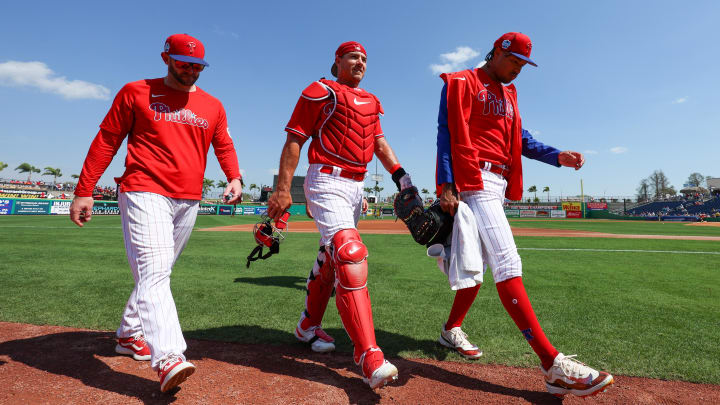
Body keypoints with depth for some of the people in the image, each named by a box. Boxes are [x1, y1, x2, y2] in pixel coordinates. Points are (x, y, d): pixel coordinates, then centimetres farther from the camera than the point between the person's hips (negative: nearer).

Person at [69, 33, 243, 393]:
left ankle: (130, 335, 30)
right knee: (153, 271, -18)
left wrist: (234, 178, -4)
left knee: (157, 271, 13)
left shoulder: (213, 106, 15)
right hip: (144, 194, -4)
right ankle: (168, 358, -25)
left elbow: (224, 146, 17)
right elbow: (106, 141, 6)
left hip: (188, 201, 5)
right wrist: (83, 191, 1)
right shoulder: (136, 92, 6)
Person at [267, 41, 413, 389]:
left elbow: (378, 141, 16)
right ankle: (368, 356, -21)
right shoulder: (321, 92, -1)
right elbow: (295, 140, -6)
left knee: (331, 258, 13)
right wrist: (282, 189, -14)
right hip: (327, 182, -8)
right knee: (350, 255, -21)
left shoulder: (370, 102, 21)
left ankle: (308, 326, 31)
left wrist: (400, 174, -1)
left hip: (356, 187, 8)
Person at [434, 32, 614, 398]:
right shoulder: (462, 84, 1)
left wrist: (557, 157, 1)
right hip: (473, 181, -9)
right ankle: (553, 364, -18)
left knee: (480, 262, 11)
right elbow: (449, 134, -9)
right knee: (507, 263, -17)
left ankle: (452, 330, 26)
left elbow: (521, 139, 20)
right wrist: (447, 185, -20)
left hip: (498, 184, 10)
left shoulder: (508, 93, 26)